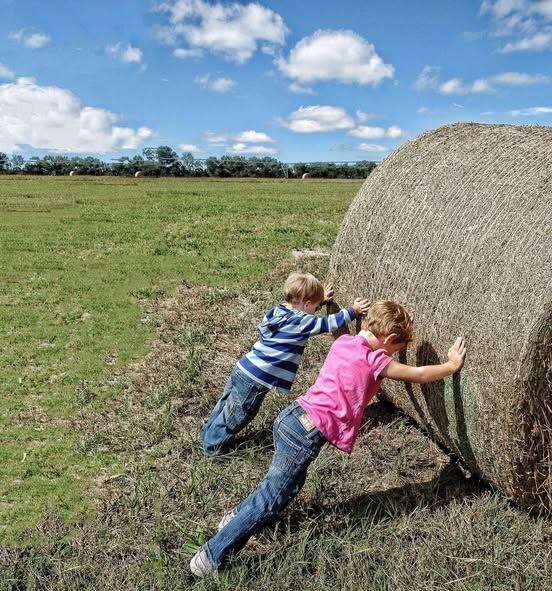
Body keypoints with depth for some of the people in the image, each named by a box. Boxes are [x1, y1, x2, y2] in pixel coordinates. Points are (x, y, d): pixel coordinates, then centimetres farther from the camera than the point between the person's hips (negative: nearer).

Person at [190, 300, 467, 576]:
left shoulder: (343, 342, 9)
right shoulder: (374, 361, -11)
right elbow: (419, 375, 2)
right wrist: (452, 365, 16)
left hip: (292, 417, 9)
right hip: (306, 434, -8)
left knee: (291, 483, 29)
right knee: (270, 499, 4)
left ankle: (236, 517, 43)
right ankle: (211, 558, 11)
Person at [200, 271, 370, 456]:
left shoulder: (279, 310, 6)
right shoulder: (300, 322, -17)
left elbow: (301, 307, 29)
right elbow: (330, 323, -10)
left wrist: (320, 299, 33)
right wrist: (353, 311, 2)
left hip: (243, 370, 9)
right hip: (255, 380, -9)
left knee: (227, 405, 26)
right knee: (236, 415, 10)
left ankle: (209, 434, 43)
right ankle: (214, 446, 27)